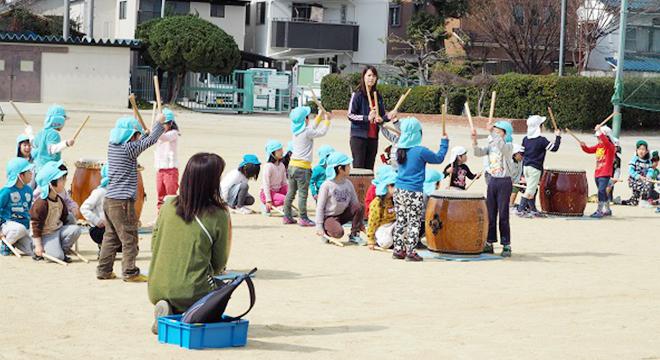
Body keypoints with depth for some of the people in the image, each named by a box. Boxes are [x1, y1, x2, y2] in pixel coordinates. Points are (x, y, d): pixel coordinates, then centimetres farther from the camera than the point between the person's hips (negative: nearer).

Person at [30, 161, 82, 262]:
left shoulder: (59, 200, 5)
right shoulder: (41, 203, -20)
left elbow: (64, 218, 18)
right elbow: (36, 225, -18)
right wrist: (38, 245, -19)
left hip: (58, 230, 8)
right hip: (45, 235, -8)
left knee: (75, 229, -15)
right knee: (57, 256, -24)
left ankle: (62, 251, 0)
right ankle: (38, 252, 4)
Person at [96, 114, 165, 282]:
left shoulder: (112, 146, 9)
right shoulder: (129, 149, -14)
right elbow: (150, 140, -8)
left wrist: (151, 130, 26)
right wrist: (159, 122, 5)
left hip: (109, 200, 9)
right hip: (122, 202, -9)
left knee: (111, 237, 14)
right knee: (129, 238, -1)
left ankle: (103, 270, 17)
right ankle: (130, 272, 1)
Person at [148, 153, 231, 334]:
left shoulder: (168, 205, -1)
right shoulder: (219, 217, -12)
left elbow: (154, 246, 9)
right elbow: (219, 264, 0)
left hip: (156, 290, 5)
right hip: (191, 294, -4)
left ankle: (166, 310, 5)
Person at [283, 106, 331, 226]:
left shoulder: (296, 130, 10)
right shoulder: (307, 132, -14)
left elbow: (313, 127, 25)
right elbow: (322, 132, -6)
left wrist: (321, 115, 27)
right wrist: (327, 120, 7)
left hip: (292, 165, 8)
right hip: (302, 167, -8)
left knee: (291, 192, 13)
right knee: (303, 194, -4)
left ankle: (287, 216, 16)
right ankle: (303, 218, -3)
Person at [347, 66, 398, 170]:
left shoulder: (378, 96, 12)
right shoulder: (357, 94, -3)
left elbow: (382, 116, 18)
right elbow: (350, 115, -8)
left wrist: (387, 117, -6)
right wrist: (367, 118, -21)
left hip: (373, 137, 5)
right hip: (359, 136, -5)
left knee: (369, 168, 5)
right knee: (358, 167, -7)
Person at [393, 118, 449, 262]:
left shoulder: (400, 150, 4)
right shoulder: (420, 151, -14)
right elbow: (439, 158, -3)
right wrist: (444, 142, 11)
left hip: (399, 190, 6)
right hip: (414, 193, -6)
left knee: (400, 221, 12)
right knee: (414, 223, 1)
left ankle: (398, 250, 15)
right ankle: (410, 252, 1)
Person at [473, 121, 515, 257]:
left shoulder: (508, 146, -8)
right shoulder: (491, 146, 11)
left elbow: (501, 146, -31)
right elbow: (478, 152, 0)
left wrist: (492, 132, -38)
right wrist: (474, 140, -14)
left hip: (504, 182, -6)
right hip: (492, 181, 6)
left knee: (503, 215, -5)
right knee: (490, 214, 8)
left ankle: (506, 246, 1)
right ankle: (489, 243, 15)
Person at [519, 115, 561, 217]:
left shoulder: (525, 139, 7)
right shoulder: (541, 140, -14)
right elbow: (554, 148, -8)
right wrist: (558, 137, 5)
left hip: (526, 167, 7)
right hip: (535, 168, -7)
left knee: (532, 189, 17)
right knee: (530, 190, -5)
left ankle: (533, 210, 23)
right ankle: (521, 209, -9)